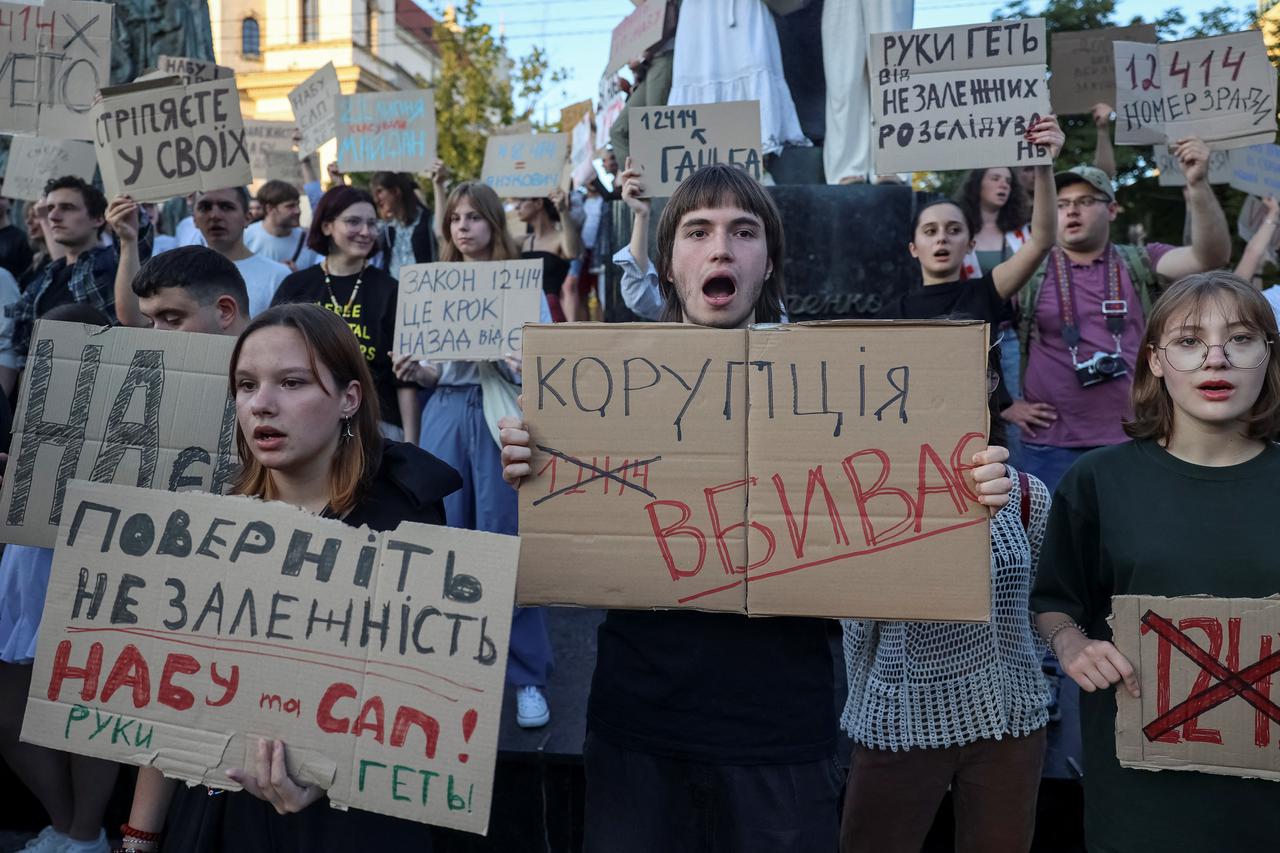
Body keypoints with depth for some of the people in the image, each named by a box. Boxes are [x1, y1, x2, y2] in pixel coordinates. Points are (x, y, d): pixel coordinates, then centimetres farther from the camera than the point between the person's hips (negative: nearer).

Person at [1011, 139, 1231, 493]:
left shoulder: (1142, 265, 7)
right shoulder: (1029, 275, 2)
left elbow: (1211, 256, -7)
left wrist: (1198, 185, -18)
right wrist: (1004, 403, 0)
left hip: (1135, 443, 2)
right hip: (1053, 447, -1)